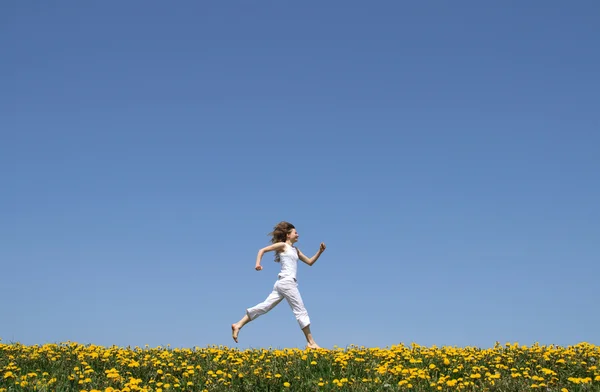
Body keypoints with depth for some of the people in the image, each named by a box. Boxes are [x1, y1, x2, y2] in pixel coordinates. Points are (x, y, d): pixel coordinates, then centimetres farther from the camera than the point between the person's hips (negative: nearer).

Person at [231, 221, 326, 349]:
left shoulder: (295, 250, 23)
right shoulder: (282, 245, 0)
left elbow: (310, 262, 25)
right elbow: (262, 250, -3)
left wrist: (320, 252, 13)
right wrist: (258, 263, -19)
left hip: (282, 283, 9)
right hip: (287, 281, -9)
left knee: (264, 307, 4)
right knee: (301, 311, -4)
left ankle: (238, 325, 2)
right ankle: (311, 342, 0)